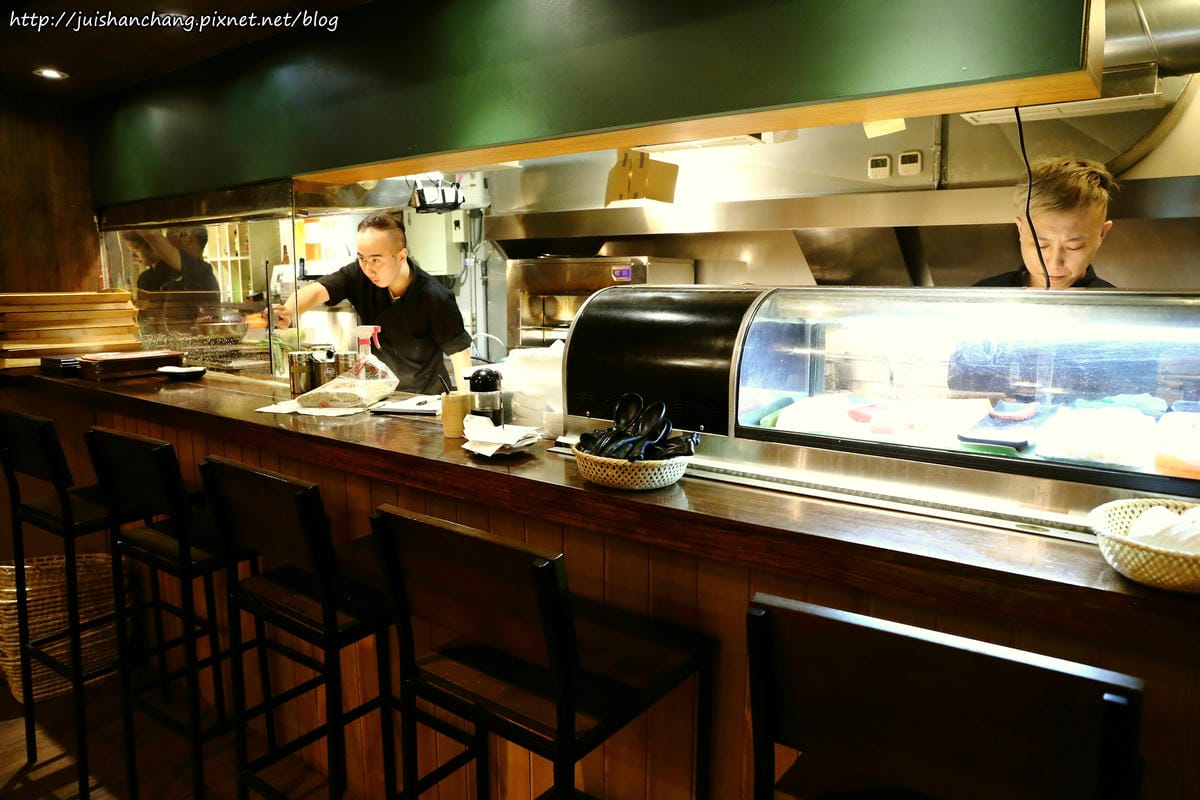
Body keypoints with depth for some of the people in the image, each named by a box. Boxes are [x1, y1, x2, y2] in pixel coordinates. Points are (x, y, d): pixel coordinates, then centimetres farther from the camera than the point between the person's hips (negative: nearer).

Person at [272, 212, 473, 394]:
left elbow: (459, 351, -19)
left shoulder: (435, 298, -20)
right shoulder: (358, 275, -9)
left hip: (427, 396, -3)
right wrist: (288, 312, -42)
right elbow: (316, 291, -20)